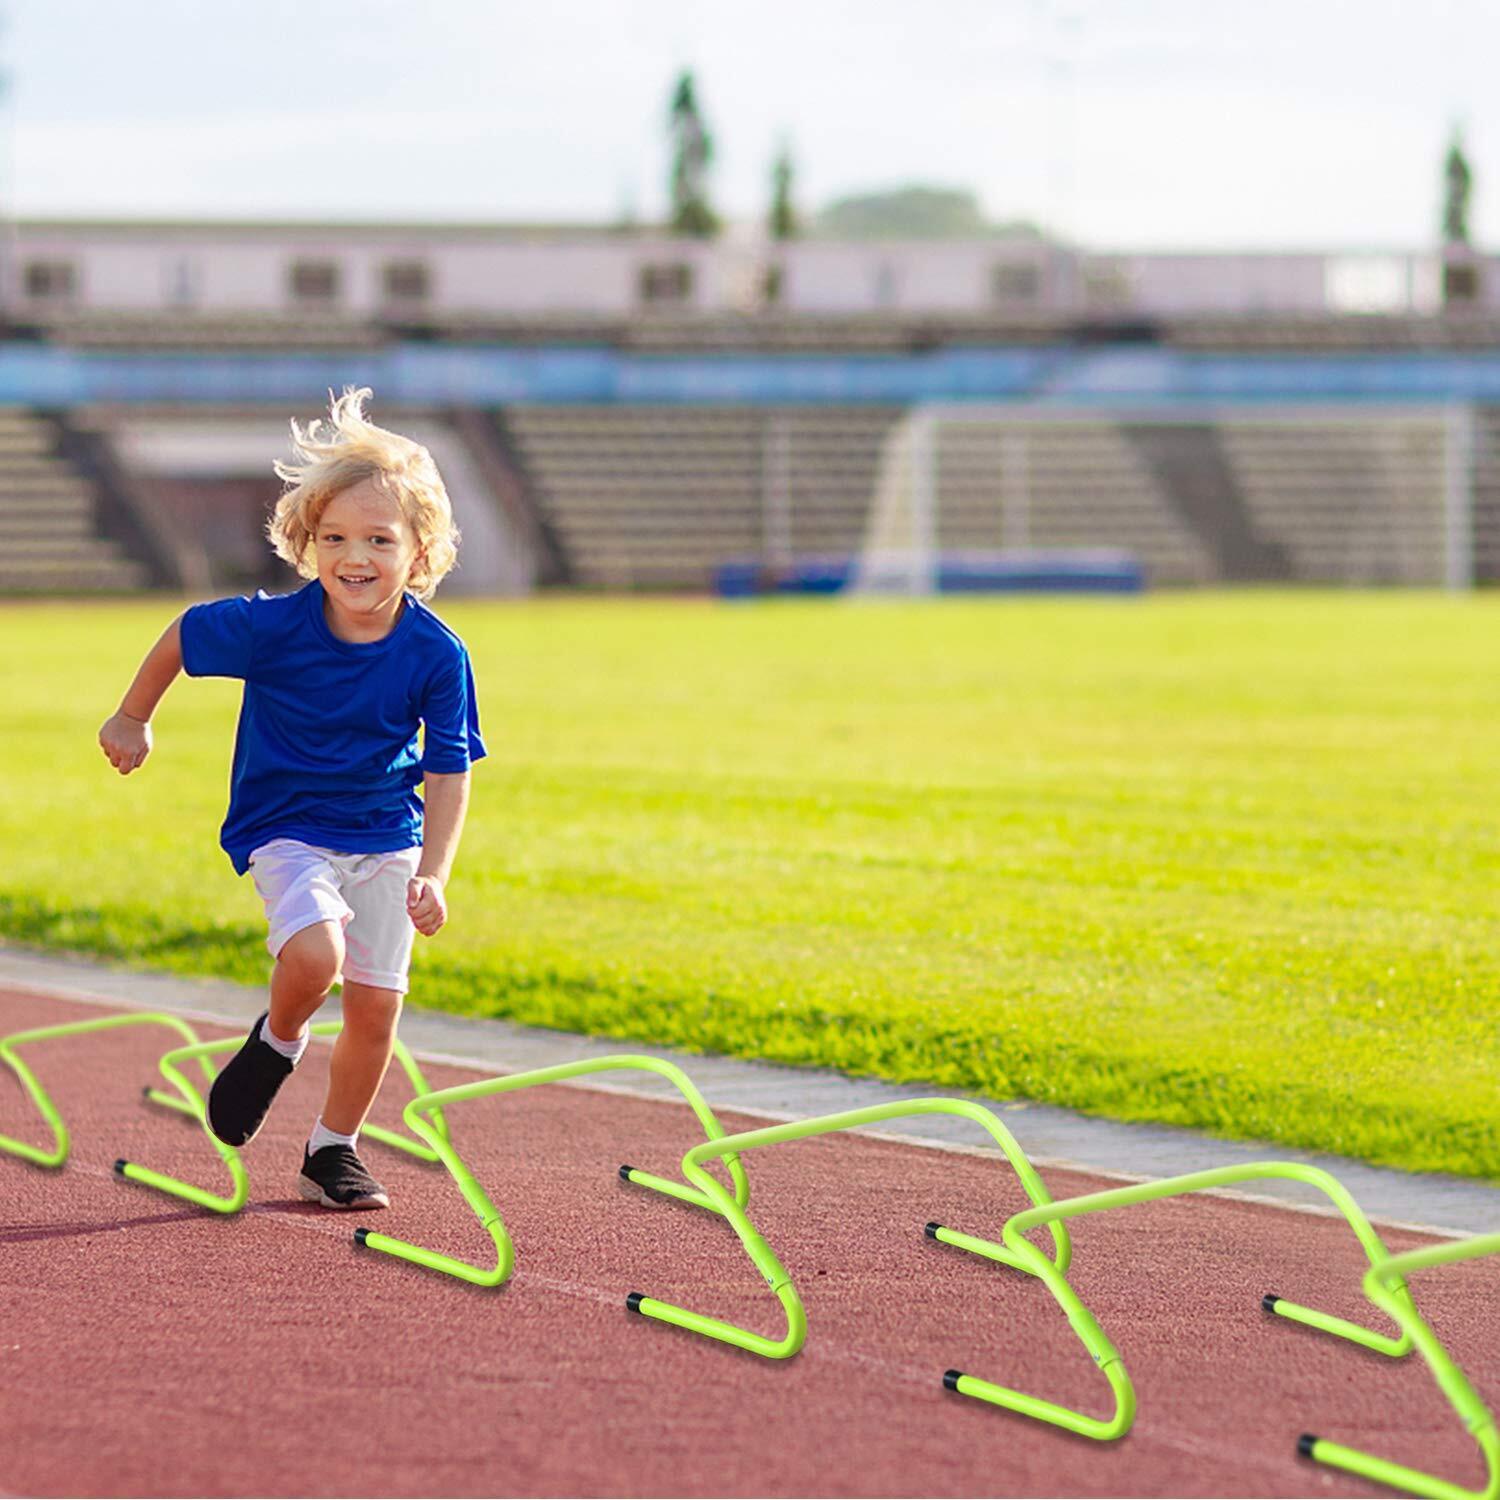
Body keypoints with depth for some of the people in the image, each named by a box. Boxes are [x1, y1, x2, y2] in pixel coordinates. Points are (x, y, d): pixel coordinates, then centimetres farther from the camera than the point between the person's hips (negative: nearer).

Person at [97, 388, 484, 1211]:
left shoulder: (437, 655, -15)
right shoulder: (273, 626, -20)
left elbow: (448, 771, -7)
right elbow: (181, 635, -1)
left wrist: (434, 873, -16)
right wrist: (132, 720, 11)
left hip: (387, 839, 3)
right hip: (287, 827, -3)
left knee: (377, 1004, 3)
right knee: (314, 955, -28)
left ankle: (333, 1151, 24)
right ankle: (276, 1042, 6)